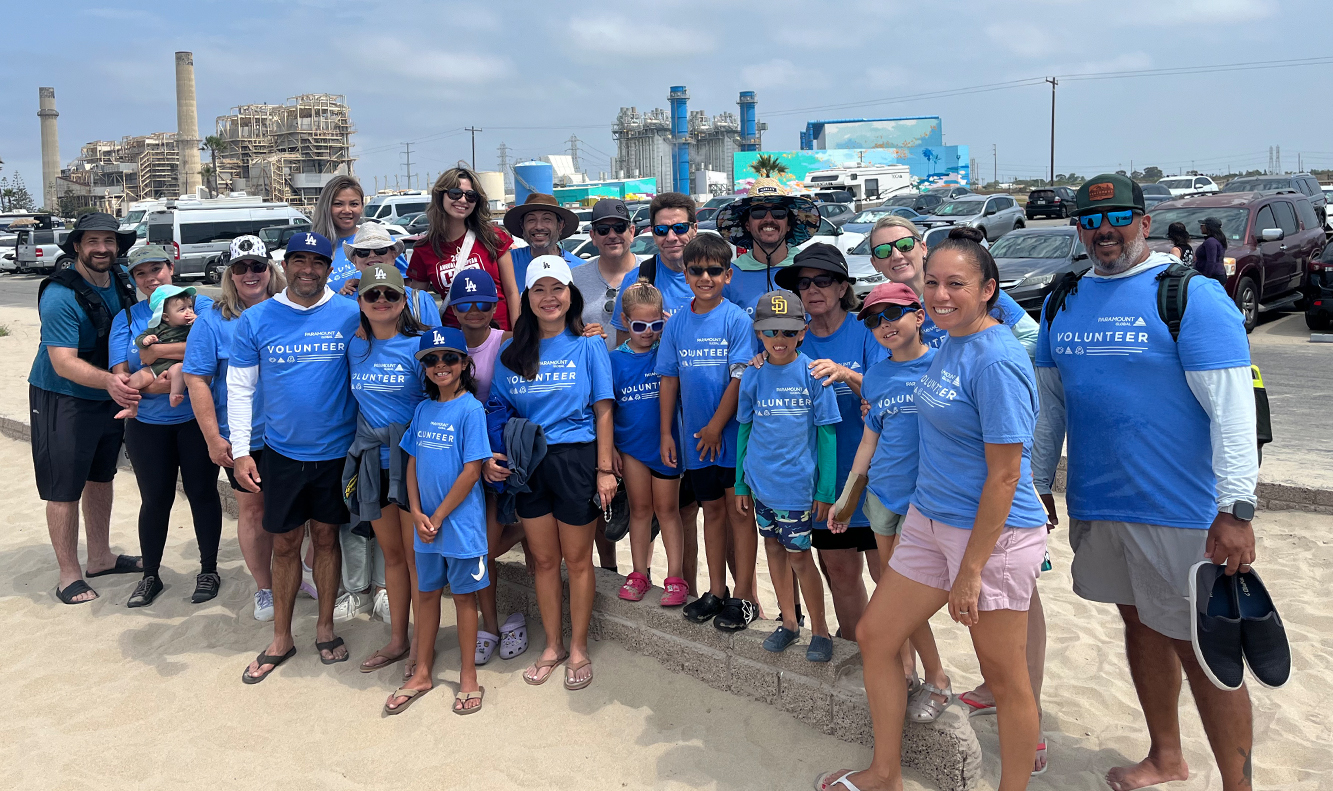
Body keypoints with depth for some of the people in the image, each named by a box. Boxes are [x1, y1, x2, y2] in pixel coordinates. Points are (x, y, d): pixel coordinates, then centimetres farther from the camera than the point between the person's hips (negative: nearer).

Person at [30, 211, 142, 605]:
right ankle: (69, 574, 15)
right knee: (65, 488, 1)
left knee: (100, 476, 19)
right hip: (62, 400, -7)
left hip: (109, 396, 7)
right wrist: (109, 381, -43)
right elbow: (63, 363, -27)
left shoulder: (122, 282, -2)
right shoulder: (60, 295, -22)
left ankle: (100, 557, 34)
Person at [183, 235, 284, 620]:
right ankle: (264, 588, 25)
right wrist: (213, 439, -11)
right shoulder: (213, 321, -5)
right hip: (243, 440, -2)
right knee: (253, 508, 10)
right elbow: (196, 381, -7)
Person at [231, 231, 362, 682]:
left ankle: (325, 627, 29)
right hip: (281, 452, 1)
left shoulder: (350, 315, -6)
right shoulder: (256, 320, -3)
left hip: (336, 451, -1)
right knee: (285, 544, 10)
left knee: (326, 537, 12)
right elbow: (239, 388, 1)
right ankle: (281, 639, 25)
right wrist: (240, 450, -5)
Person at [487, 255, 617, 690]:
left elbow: (603, 410, -3)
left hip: (576, 458, -3)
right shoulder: (513, 353, 8)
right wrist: (492, 456, -6)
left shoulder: (587, 346, -1)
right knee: (545, 560, 13)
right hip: (527, 463, 3)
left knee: (577, 559, 7)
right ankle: (552, 645, 29)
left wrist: (605, 469, -8)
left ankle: (578, 648, 23)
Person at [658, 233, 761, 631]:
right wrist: (666, 433, 5)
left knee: (738, 510, 3)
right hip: (694, 437, 4)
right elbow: (669, 379, 8)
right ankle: (716, 591, 26)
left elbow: (740, 379, -12)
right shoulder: (676, 323, 6)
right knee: (712, 510, 15)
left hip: (733, 434, -4)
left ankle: (744, 596, 12)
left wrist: (715, 426, -13)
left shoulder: (737, 319, -8)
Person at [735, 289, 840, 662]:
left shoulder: (813, 373, -8)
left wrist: (826, 490, -8)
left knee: (798, 555, 2)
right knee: (773, 548, 14)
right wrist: (741, 484, 9)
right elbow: (744, 430, 8)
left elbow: (826, 433, -6)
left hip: (797, 482, -4)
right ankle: (788, 622, 31)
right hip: (761, 481, 4)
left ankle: (820, 629, 21)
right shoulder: (753, 376, 1)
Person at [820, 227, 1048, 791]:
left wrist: (970, 570, -19)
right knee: (873, 636, 13)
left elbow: (1004, 475, -20)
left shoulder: (995, 360, -19)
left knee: (1004, 676, 6)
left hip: (995, 533, -9)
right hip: (930, 522, 10)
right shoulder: (949, 345, 8)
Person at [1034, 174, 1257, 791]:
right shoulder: (1064, 302, 8)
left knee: (1199, 648, 1)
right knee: (1140, 625, 18)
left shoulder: (1192, 294, -10)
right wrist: (1037, 485, 14)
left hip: (1179, 513, -6)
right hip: (1094, 505, 6)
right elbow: (1049, 403, 14)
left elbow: (1232, 409, -15)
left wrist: (1236, 509, -20)